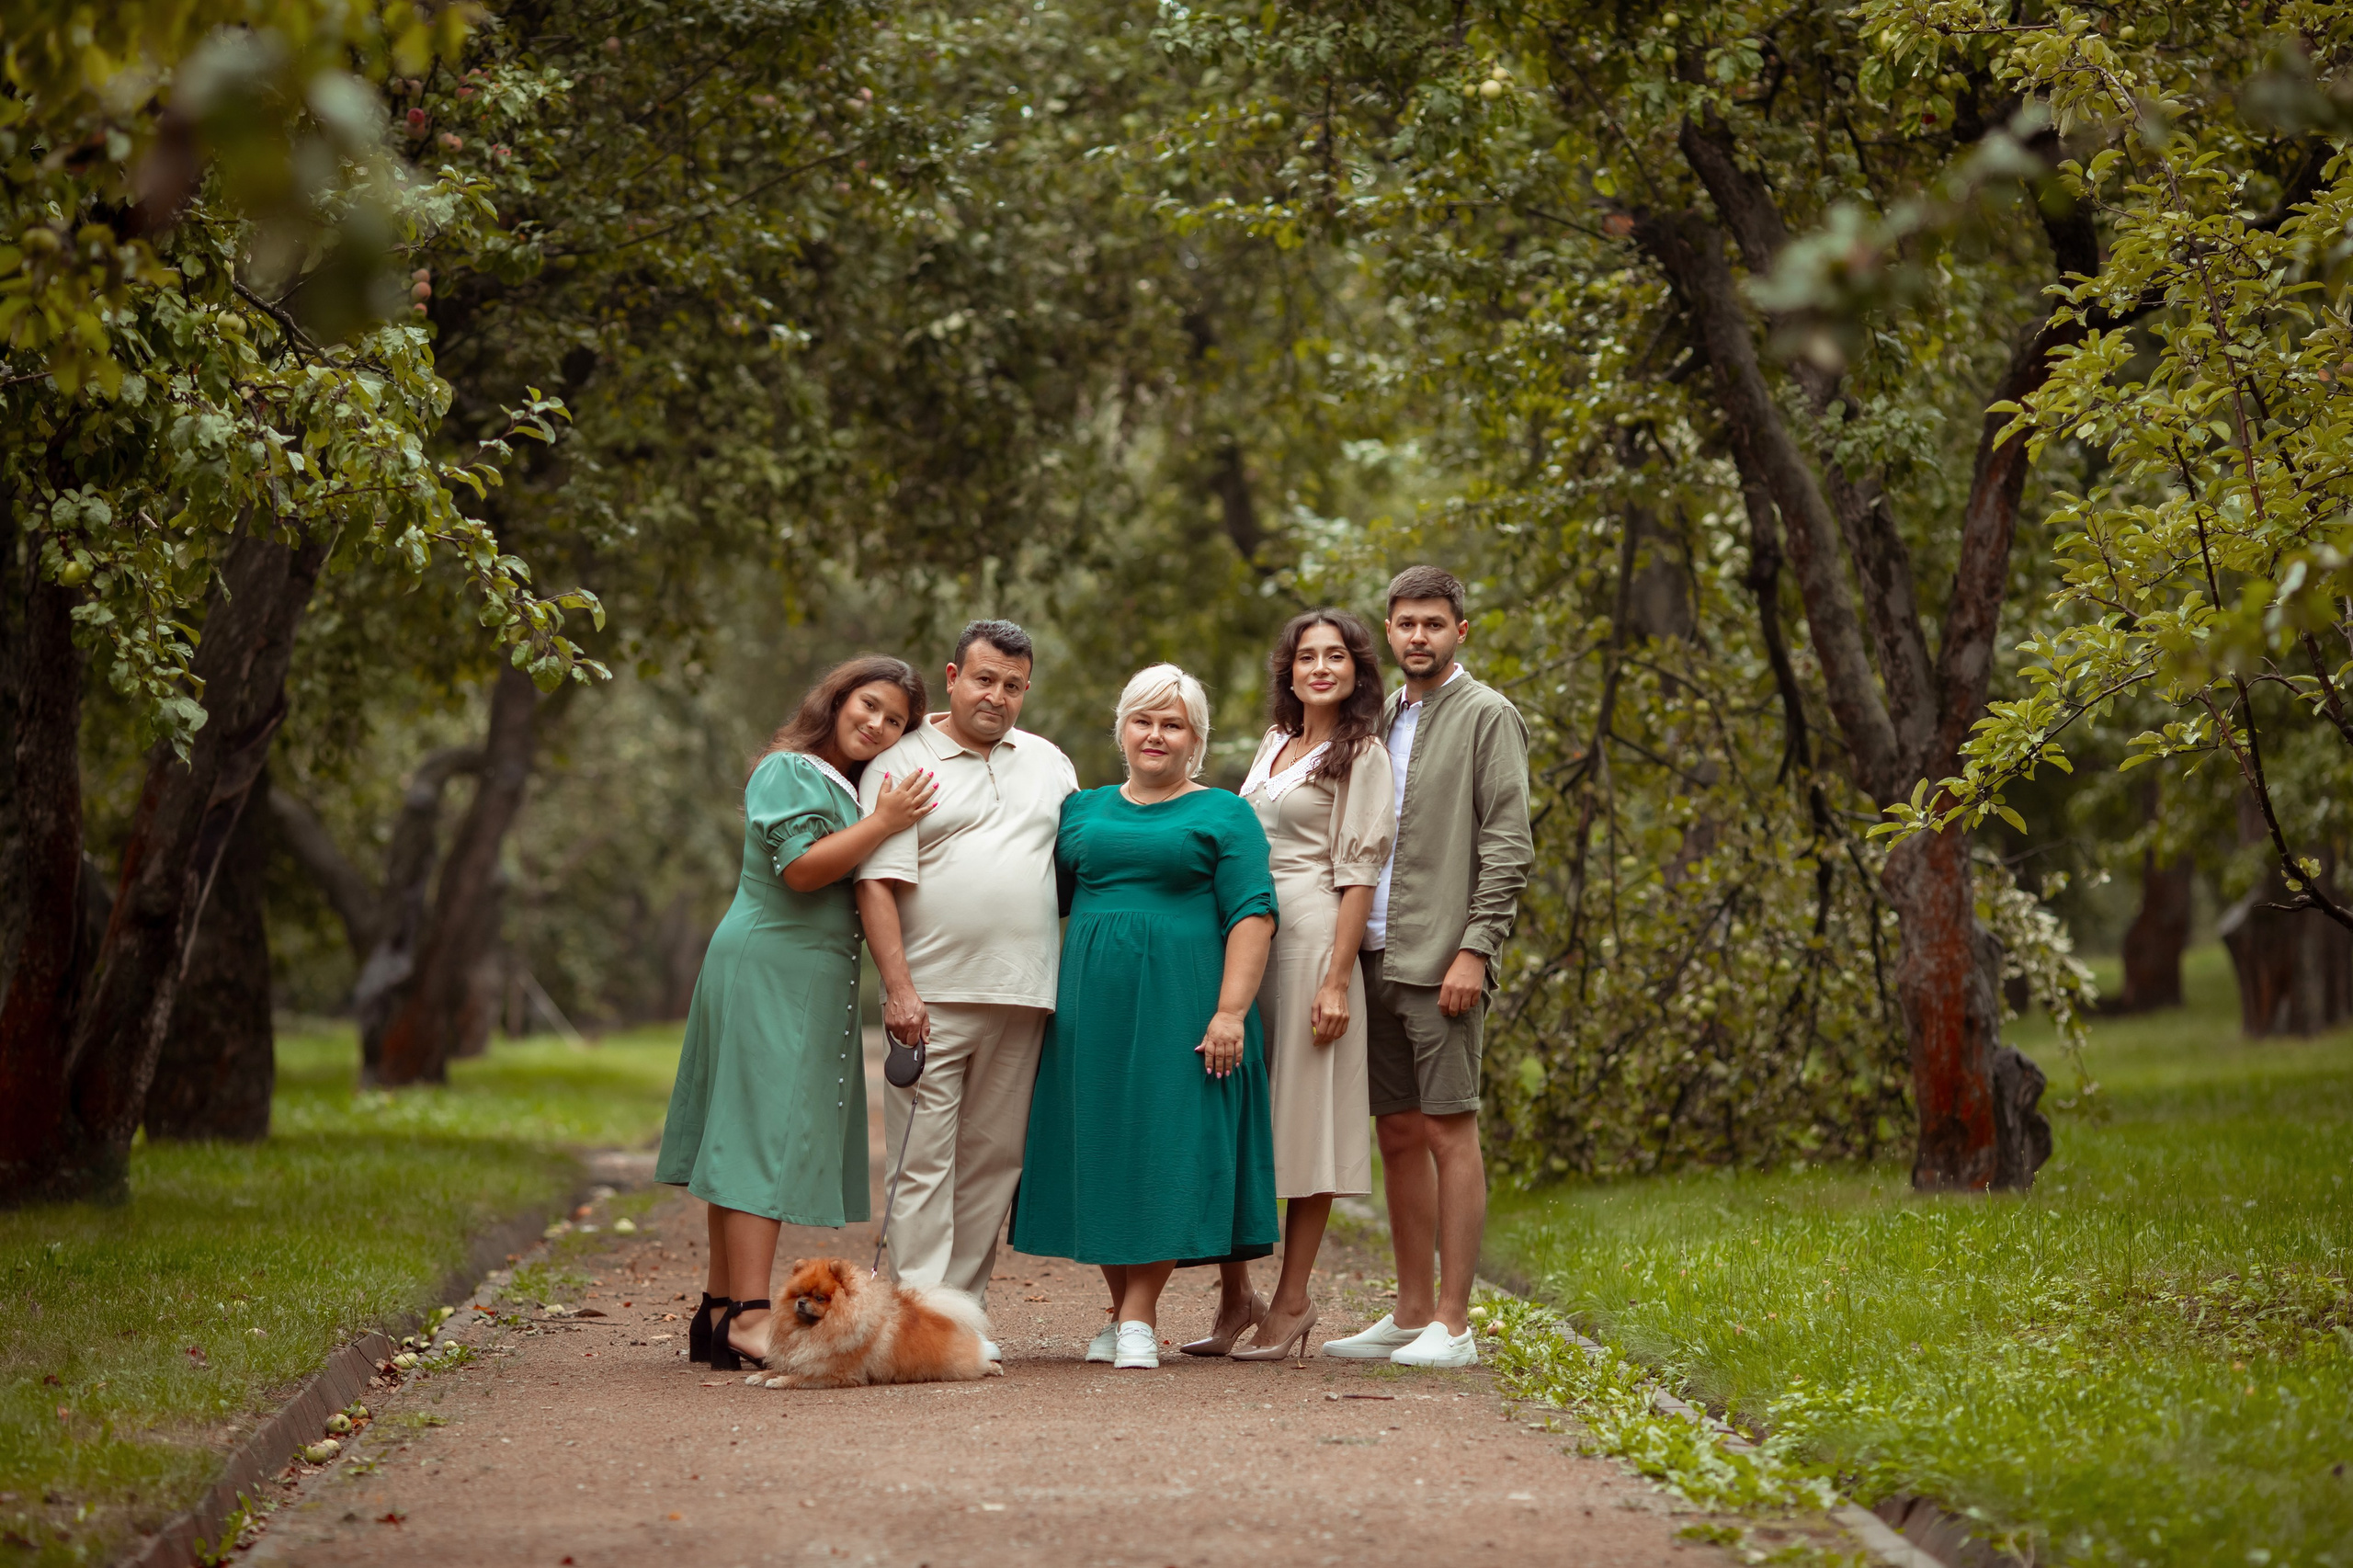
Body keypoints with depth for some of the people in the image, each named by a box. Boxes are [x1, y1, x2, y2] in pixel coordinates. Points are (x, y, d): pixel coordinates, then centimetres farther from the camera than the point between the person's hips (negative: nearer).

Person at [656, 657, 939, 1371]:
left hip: (808, 982, 10)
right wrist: (883, 823, -20)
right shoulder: (788, 770, -8)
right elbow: (801, 868, -18)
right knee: (765, 1134, -14)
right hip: (771, 971, -9)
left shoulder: (848, 785, 21)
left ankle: (721, 1311, 9)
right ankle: (747, 1317, -19)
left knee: (746, 1144, 8)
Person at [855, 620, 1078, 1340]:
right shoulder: (902, 762, 0)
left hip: (1022, 997, 5)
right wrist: (899, 988, -17)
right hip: (932, 996, -5)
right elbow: (879, 882, -7)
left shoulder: (1049, 763, 17)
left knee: (994, 1157, 5)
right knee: (923, 1159, -7)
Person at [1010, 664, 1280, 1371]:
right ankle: (1123, 1311, 13)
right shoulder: (1084, 810, 15)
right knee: (1099, 1151, 4)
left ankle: (1139, 1319, -4)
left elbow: (1252, 915, -5)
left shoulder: (1223, 814, 3)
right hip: (1093, 1003, 4)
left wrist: (1231, 1009, -15)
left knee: (1165, 1147, -6)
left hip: (1180, 1005, -4)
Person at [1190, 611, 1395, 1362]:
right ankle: (1234, 1294, 11)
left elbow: (1359, 874, -8)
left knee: (1303, 1115, -4)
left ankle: (1292, 1300, 1)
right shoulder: (1275, 743, 18)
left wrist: (1336, 979, -15)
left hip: (1310, 936, -7)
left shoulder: (1361, 754, -2)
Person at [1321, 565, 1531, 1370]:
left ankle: (1452, 1325, -5)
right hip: (1375, 957, 7)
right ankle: (1410, 1314, 16)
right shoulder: (1382, 718, 18)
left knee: (1448, 1130, -7)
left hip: (1439, 962, -7)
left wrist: (1474, 948, -17)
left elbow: (1508, 845, -9)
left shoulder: (1487, 716, -3)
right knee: (1398, 1134, 9)